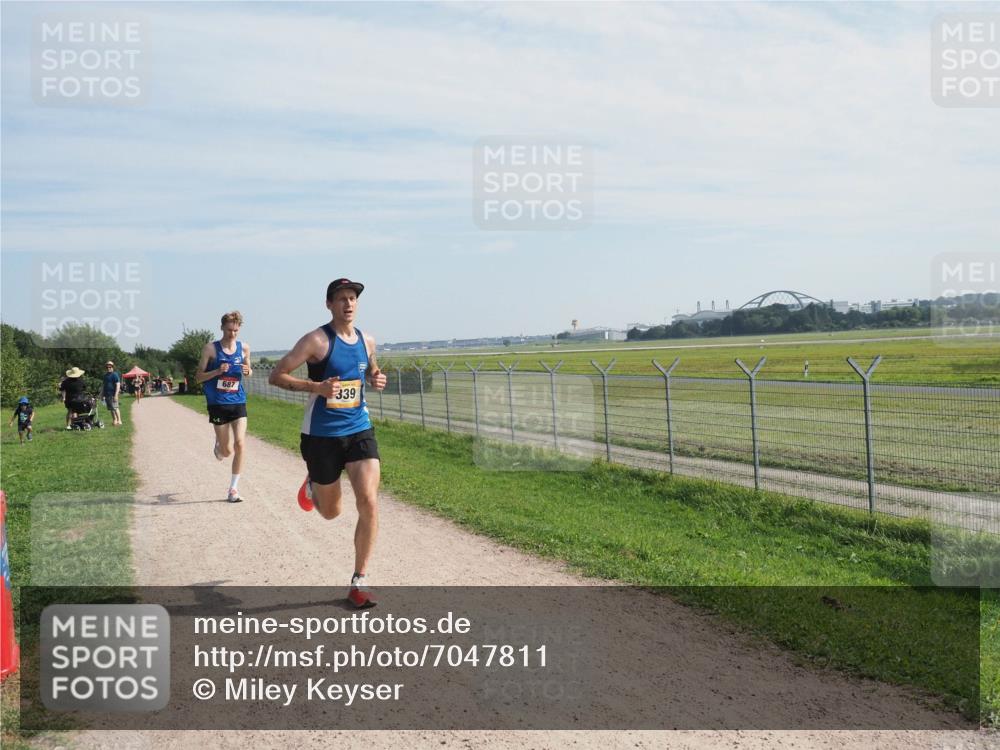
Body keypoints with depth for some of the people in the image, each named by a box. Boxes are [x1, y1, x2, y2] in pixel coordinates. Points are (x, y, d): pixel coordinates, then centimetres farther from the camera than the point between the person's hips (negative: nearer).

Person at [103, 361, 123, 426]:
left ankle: (119, 420, -10)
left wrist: (116, 395, -20)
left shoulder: (115, 375, -7)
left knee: (115, 408, -12)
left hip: (113, 394, -8)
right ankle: (114, 420, 17)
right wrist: (102, 393, 21)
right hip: (107, 394, 8)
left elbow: (118, 385, -13)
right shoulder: (105, 375, 18)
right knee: (111, 409, 10)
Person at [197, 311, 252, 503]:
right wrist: (217, 371, -19)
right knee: (227, 450, 3)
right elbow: (199, 377, -2)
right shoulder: (211, 348, -5)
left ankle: (234, 488, -1)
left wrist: (248, 371, -5)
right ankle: (218, 447, 42)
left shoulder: (244, 348, 3)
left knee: (240, 443, -12)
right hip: (218, 403, -2)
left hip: (238, 402, 2)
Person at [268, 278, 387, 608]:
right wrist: (316, 387, -24)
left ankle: (360, 582, -1)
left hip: (360, 430, 3)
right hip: (321, 435, -3)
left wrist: (376, 379, 2)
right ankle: (312, 486, 50)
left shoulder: (367, 341, 6)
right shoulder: (317, 340, -11)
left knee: (369, 503, -13)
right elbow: (276, 375, -10)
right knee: (331, 512, 12)